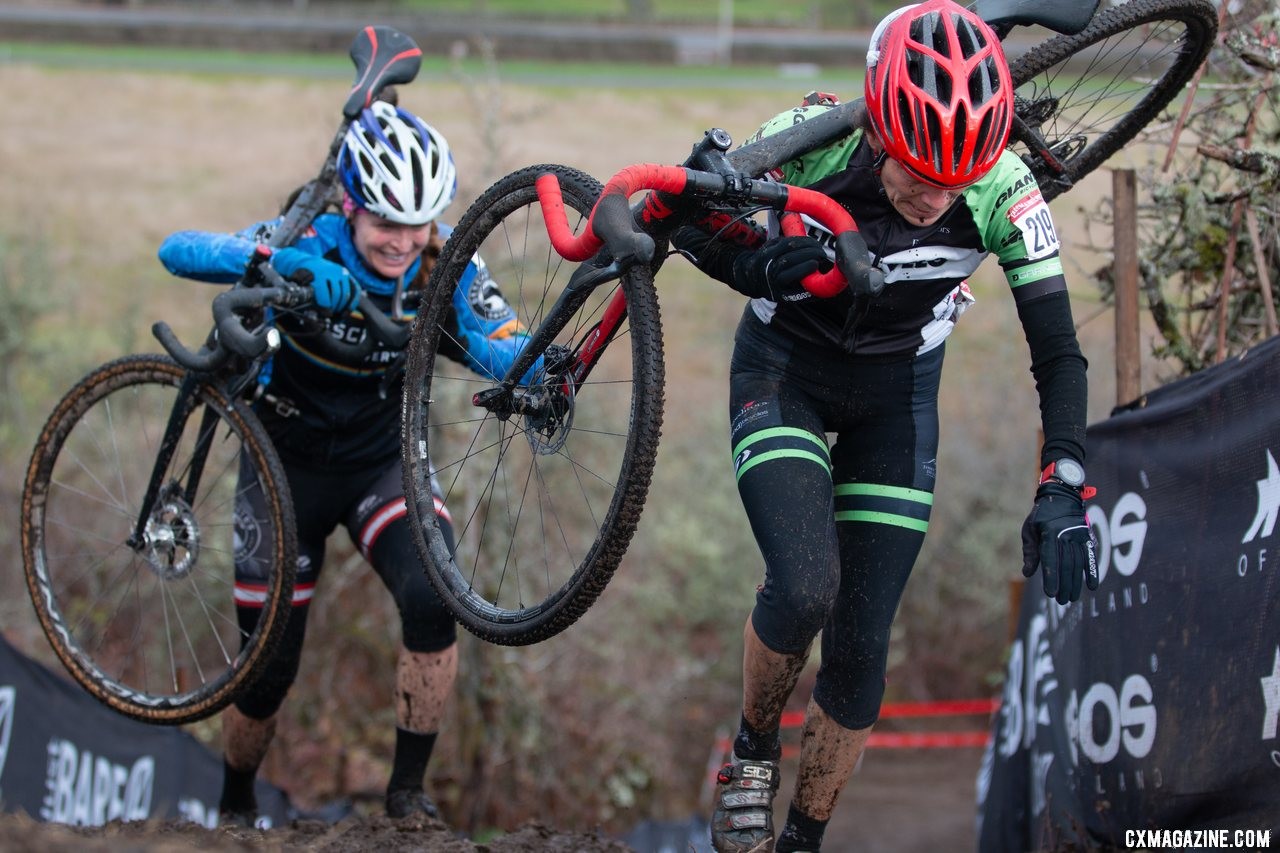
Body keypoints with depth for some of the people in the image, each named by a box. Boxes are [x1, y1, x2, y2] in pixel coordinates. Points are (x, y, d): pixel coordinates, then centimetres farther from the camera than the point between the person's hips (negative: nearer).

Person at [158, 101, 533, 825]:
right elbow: (179, 251, -38)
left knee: (432, 600, -26)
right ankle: (235, 807, 33)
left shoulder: (448, 270, -18)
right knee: (268, 669, 2)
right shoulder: (313, 245, -26)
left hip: (384, 463, 1)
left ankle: (409, 792, -8)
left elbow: (509, 350, -25)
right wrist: (284, 263, -57)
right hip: (288, 466, -1)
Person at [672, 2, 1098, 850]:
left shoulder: (1003, 193, -27)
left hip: (896, 395, 2)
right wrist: (766, 269, -33)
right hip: (784, 370, -1)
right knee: (805, 585, -25)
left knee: (861, 646, -4)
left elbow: (1058, 351, -19)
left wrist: (1064, 492, -30)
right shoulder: (806, 146, -30)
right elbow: (692, 227, -12)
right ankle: (754, 750, 4)